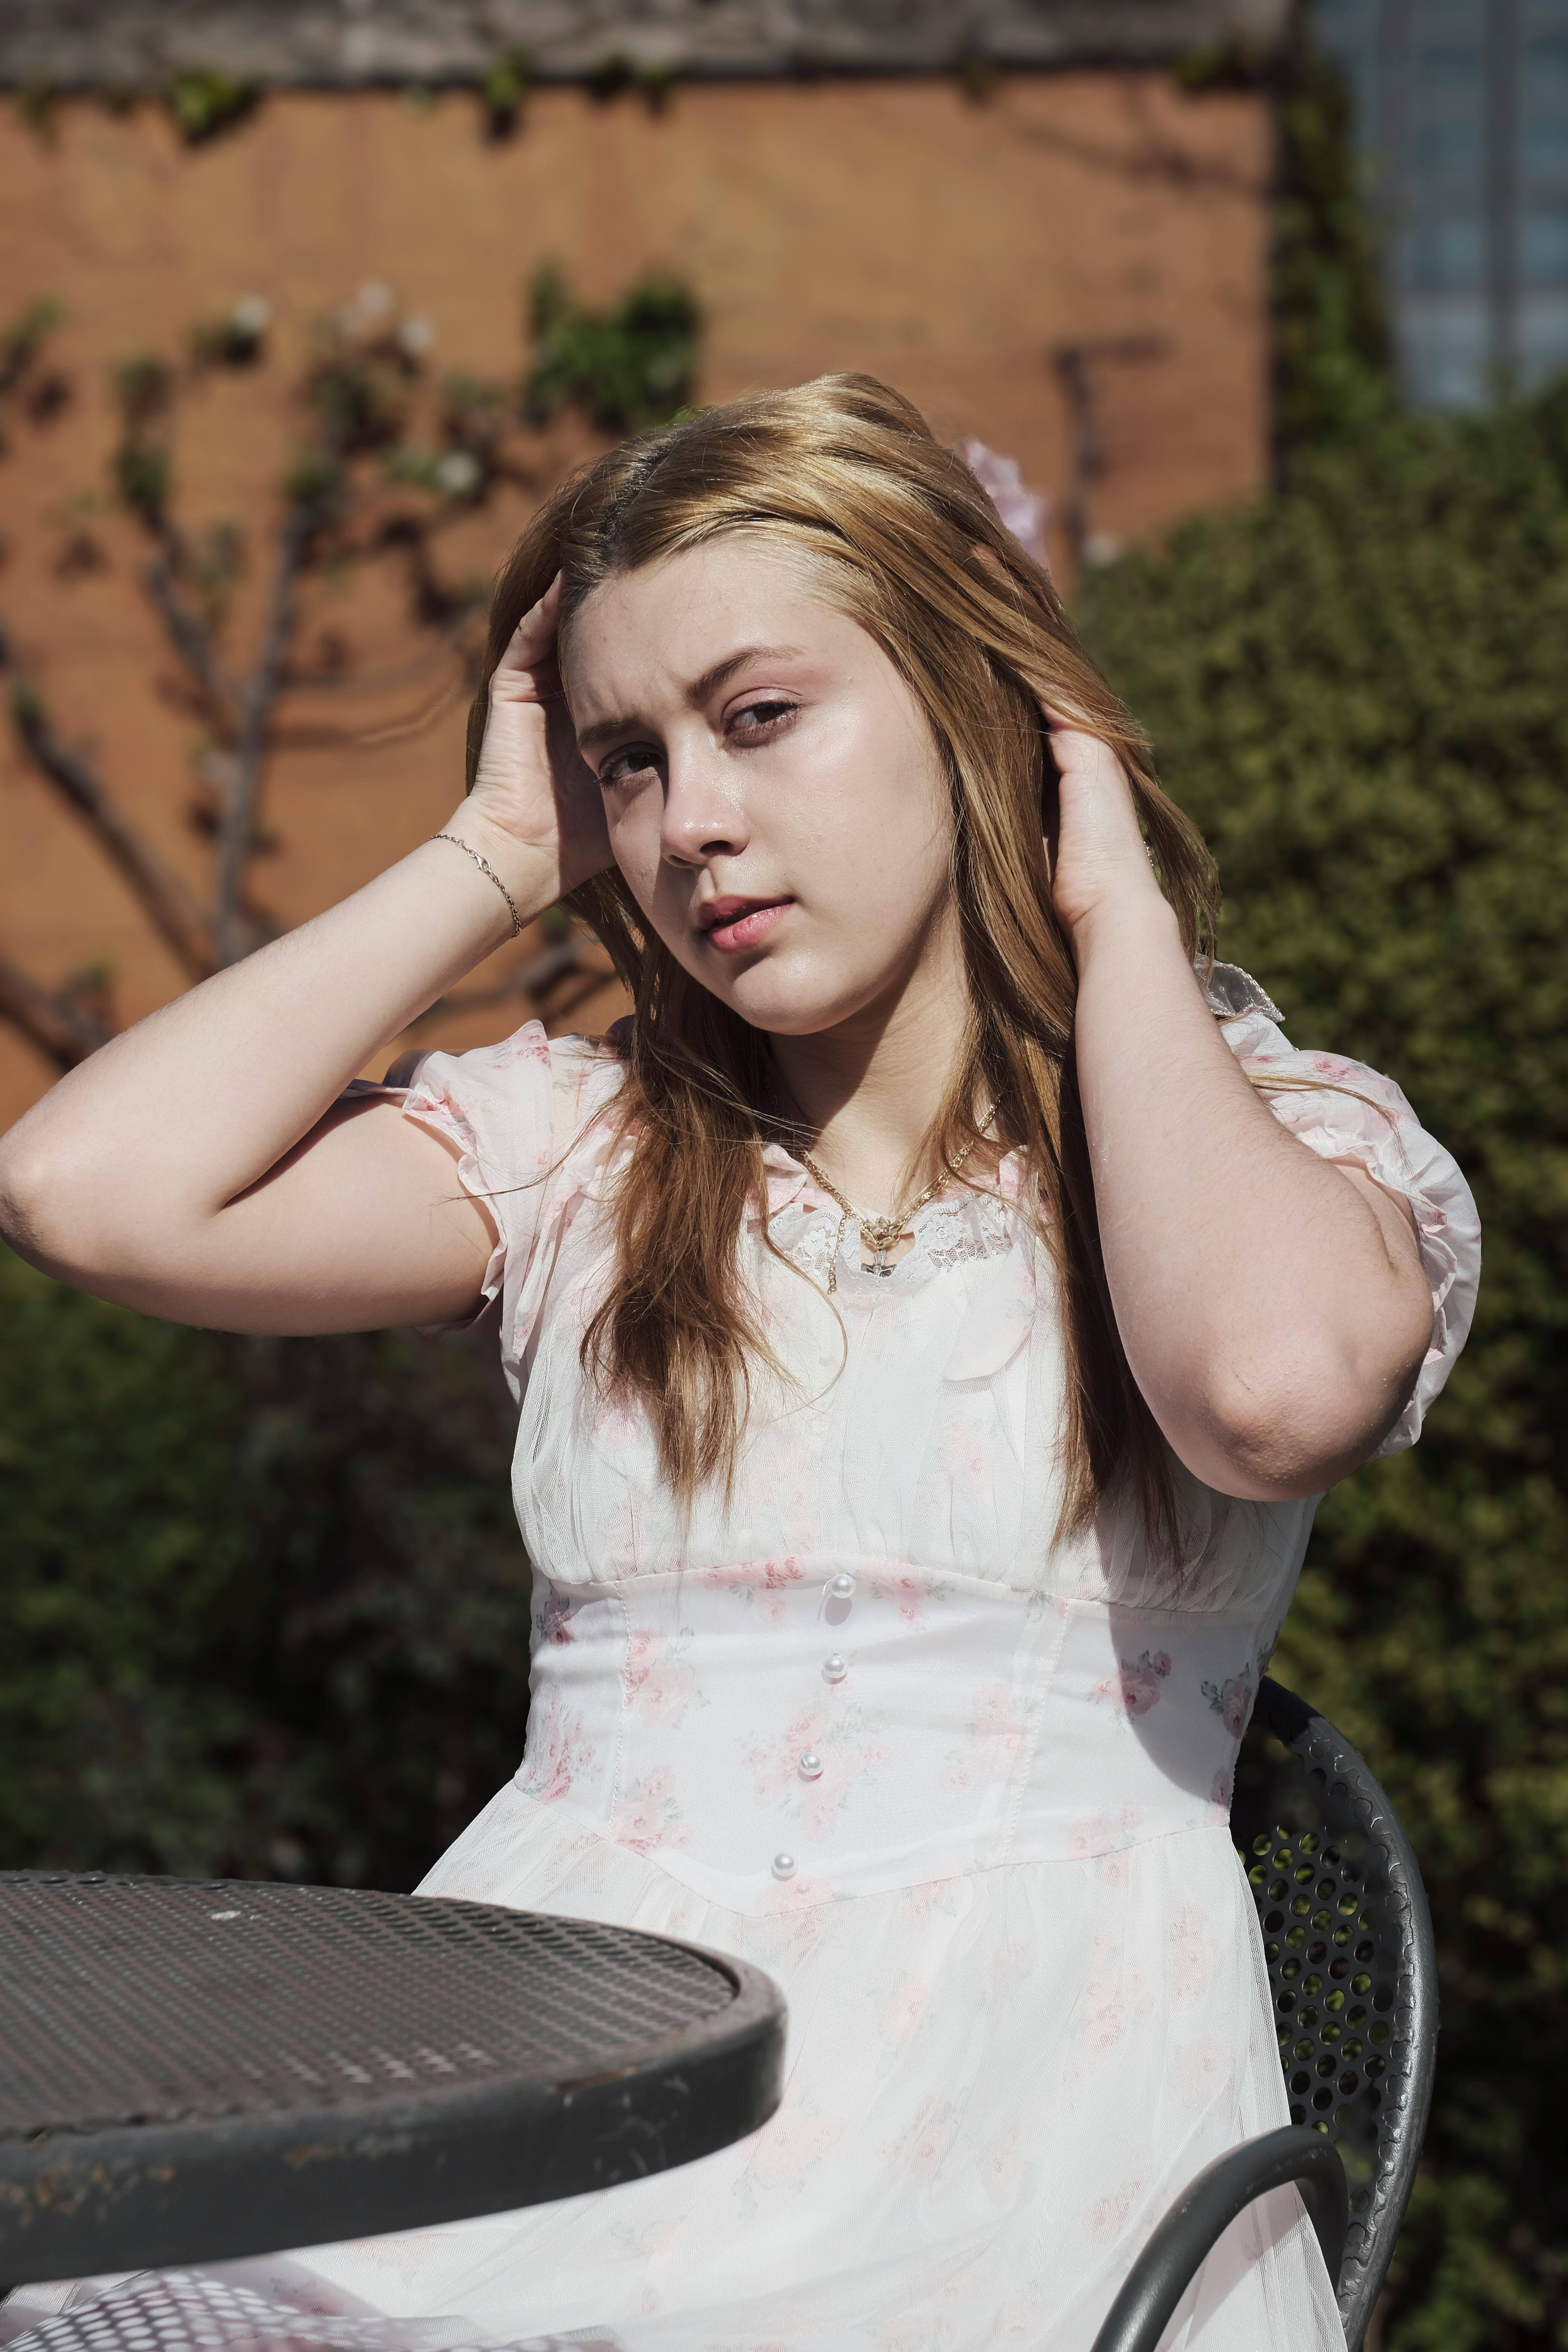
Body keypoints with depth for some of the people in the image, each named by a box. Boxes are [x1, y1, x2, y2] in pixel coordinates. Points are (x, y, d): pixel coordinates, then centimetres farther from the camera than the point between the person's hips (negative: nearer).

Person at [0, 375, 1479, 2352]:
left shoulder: (1296, 1135, 8)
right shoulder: (581, 1147, 15)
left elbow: (1271, 1382, -18)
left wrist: (1117, 915, -2)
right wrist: (495, 857, 10)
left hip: (1011, 2120, -3)